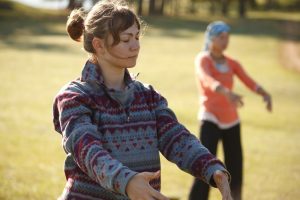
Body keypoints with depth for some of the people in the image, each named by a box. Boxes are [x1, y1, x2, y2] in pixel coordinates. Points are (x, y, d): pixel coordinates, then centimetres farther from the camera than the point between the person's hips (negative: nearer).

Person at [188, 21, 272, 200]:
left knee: (235, 167, 9)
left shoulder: (232, 63, 9)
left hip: (232, 120, 5)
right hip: (211, 119, -5)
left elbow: (249, 81, -7)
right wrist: (227, 92, -49)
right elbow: (207, 80, -29)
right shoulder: (203, 60, -7)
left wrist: (265, 94, -29)